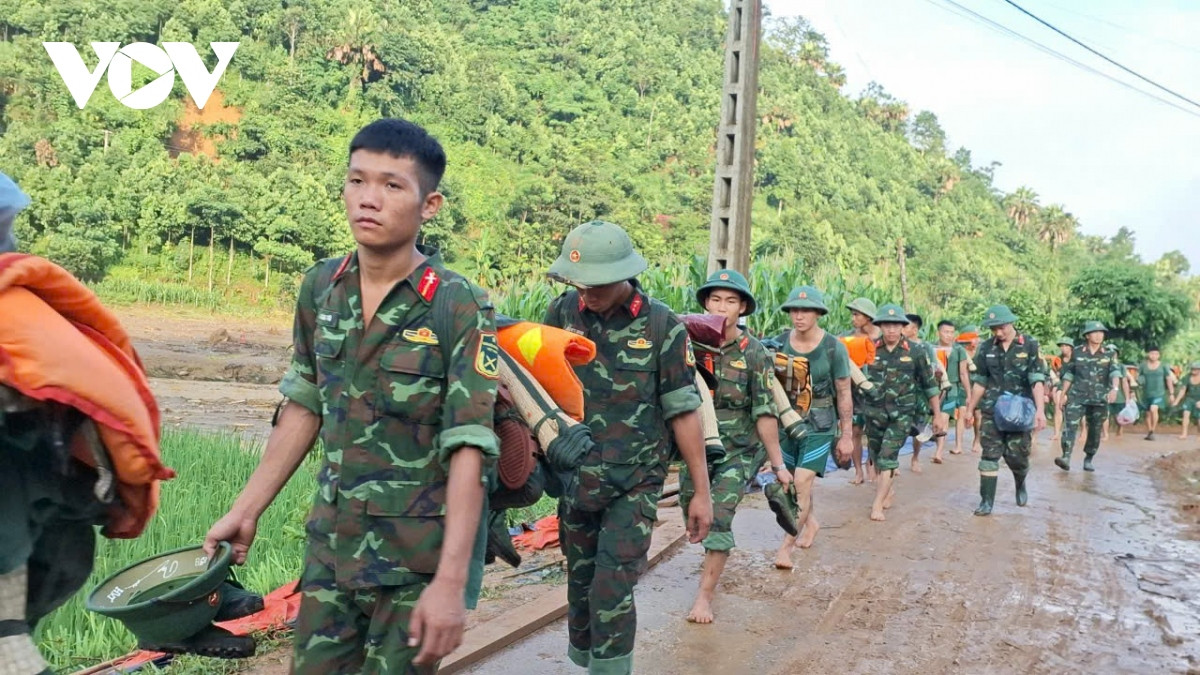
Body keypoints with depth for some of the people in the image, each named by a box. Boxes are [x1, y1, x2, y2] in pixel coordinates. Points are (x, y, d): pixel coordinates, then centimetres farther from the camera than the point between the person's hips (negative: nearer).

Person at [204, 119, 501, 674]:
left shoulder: (460, 309, -16)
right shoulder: (319, 288, 1)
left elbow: (468, 451, -18)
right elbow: (303, 407, 10)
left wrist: (450, 582, -23)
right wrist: (245, 511, 11)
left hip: (421, 555, -5)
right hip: (332, 542, 5)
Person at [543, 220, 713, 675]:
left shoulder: (662, 326, -10)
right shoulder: (562, 312, -2)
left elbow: (683, 412, -7)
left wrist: (701, 492, -5)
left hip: (635, 482, -3)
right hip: (574, 476, 3)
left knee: (613, 591, -8)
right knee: (580, 580, 15)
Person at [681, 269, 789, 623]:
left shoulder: (754, 353, -10)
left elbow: (765, 413, -11)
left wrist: (778, 464, -11)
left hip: (738, 451, -3)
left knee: (718, 519, -12)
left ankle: (705, 595, -2)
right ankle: (714, 559, 43)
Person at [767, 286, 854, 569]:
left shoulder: (834, 348, -10)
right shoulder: (779, 343, -3)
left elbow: (844, 395, -3)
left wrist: (846, 436, -2)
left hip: (819, 425, -4)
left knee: (802, 483, -13)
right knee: (798, 482, 15)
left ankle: (786, 546, -6)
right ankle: (810, 523, 42)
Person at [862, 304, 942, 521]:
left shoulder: (916, 353, -5)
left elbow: (930, 385, 3)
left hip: (901, 415, -3)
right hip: (874, 412, 3)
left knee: (888, 457, -12)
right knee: (876, 457, 14)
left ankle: (877, 505, -10)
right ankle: (890, 492, 37)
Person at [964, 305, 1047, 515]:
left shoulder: (1030, 345, -6)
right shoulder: (986, 348, 3)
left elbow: (1037, 379, -13)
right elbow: (979, 382, 11)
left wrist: (1040, 410, -24)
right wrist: (970, 409, 13)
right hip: (991, 411, 2)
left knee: (1017, 456, 4)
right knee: (989, 456, -2)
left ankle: (1020, 486, 35)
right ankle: (986, 501, 2)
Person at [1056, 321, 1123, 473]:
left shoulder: (1110, 355, 4)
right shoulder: (1077, 353, 6)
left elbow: (1115, 372, -10)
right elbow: (1069, 374, 12)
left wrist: (1115, 388, -28)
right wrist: (1064, 393, 10)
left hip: (1099, 399, 1)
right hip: (1077, 397, -1)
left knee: (1095, 431, 7)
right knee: (1070, 425, -16)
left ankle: (1088, 460, 21)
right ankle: (1066, 458, -24)